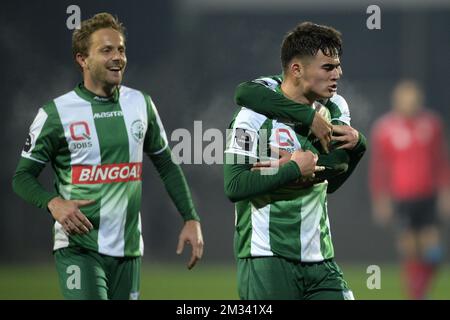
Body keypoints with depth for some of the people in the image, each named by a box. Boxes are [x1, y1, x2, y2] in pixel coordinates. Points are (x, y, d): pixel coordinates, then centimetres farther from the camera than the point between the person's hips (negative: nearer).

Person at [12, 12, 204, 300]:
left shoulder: (141, 104, 8)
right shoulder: (56, 113, -4)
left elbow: (167, 166, 18)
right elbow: (23, 176, 0)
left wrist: (191, 219, 8)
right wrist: (53, 203, -20)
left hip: (128, 250, 5)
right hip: (78, 248, -5)